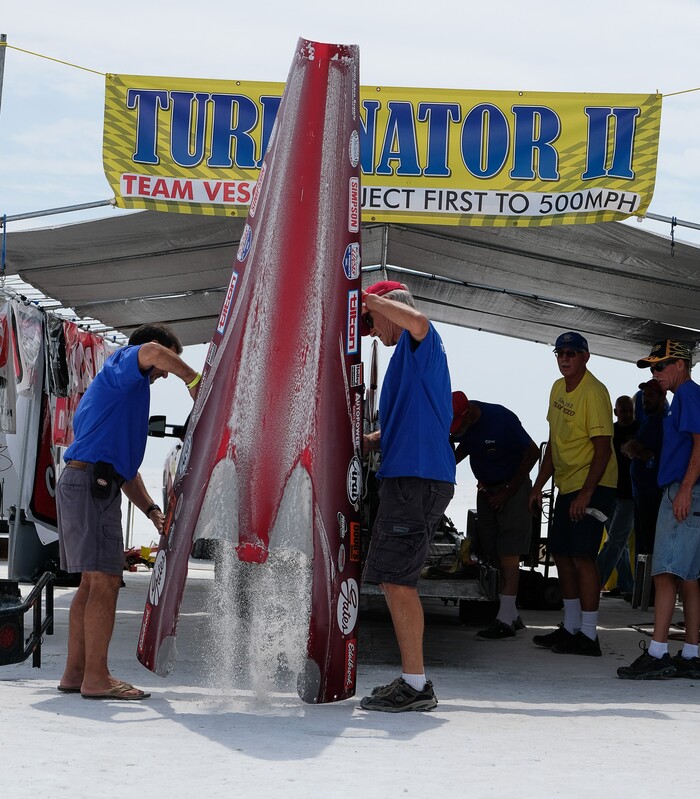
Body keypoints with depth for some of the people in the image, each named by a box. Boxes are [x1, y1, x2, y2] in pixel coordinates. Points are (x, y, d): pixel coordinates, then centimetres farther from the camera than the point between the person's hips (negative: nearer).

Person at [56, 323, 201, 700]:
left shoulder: (126, 392, 29)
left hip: (79, 484, 10)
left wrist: (151, 510, 17)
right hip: (93, 482, -10)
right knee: (105, 582, -11)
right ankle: (96, 678, -12)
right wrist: (193, 379, -13)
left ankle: (75, 673, 15)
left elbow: (126, 466, 27)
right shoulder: (121, 365, 1)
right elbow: (151, 352, -26)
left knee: (92, 582, 12)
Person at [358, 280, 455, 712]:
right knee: (396, 580, 13)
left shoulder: (420, 343, -4)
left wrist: (367, 299, -16)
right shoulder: (411, 357, 26)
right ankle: (413, 681, 18)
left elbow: (417, 320, -30)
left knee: (397, 580, -11)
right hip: (410, 477, 10)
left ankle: (415, 685, -9)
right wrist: (369, 440, 24)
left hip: (417, 477, -10)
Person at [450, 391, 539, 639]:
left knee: (508, 553, -12)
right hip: (486, 489, 7)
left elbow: (532, 452, -17)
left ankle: (505, 620, -15)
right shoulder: (459, 425, -8)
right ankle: (512, 615, 12)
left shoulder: (501, 419, -25)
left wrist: (508, 491, -15)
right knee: (494, 553, 4)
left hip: (512, 488, -7)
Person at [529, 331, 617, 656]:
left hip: (593, 487, -9)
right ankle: (570, 627, 22)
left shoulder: (594, 392, -16)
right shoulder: (558, 388, 11)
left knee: (582, 555, -12)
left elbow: (603, 447, -20)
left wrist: (586, 493, -24)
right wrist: (538, 485, 17)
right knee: (561, 553, 12)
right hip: (567, 485, 9)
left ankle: (588, 636, -9)